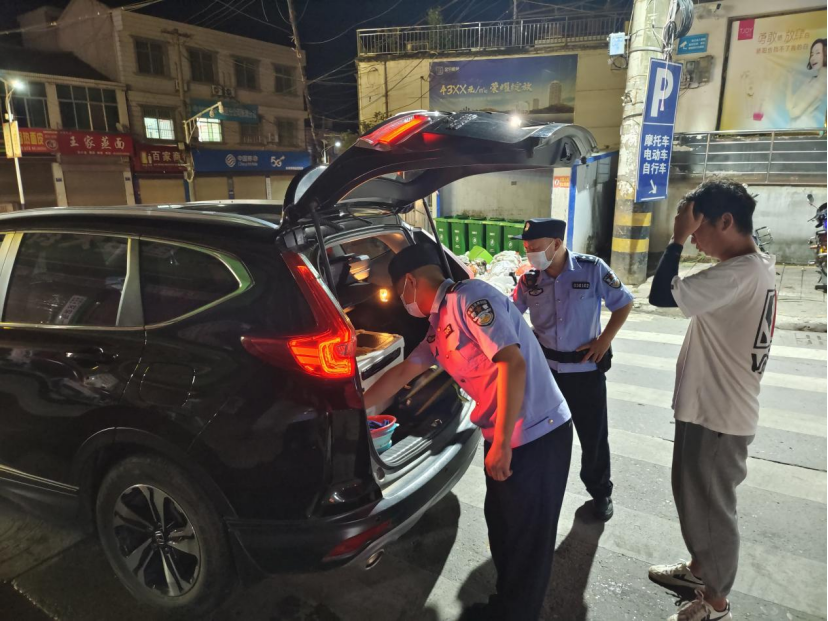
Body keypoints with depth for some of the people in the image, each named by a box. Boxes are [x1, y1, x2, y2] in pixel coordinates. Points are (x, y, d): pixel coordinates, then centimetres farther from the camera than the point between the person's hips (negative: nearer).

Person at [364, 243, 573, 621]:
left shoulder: (470, 298, -18)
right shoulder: (439, 328, 11)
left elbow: (512, 362, -26)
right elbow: (402, 373, 21)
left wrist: (502, 443, -24)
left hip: (537, 436, -9)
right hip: (501, 438, 9)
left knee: (527, 537, 8)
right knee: (500, 524, 22)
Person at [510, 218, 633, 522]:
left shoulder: (592, 268, -13)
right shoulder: (529, 280, -6)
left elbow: (624, 303, -3)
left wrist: (604, 341, -9)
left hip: (585, 369, -2)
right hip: (544, 368, 2)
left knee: (594, 436, 12)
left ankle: (600, 493, 36)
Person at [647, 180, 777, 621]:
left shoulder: (738, 273, -25)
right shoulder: (757, 267, 8)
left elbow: (661, 295, -29)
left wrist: (678, 239, -20)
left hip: (717, 414, -10)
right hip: (715, 407, 10)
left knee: (710, 505, 7)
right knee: (696, 497, 24)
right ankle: (700, 567, 44)